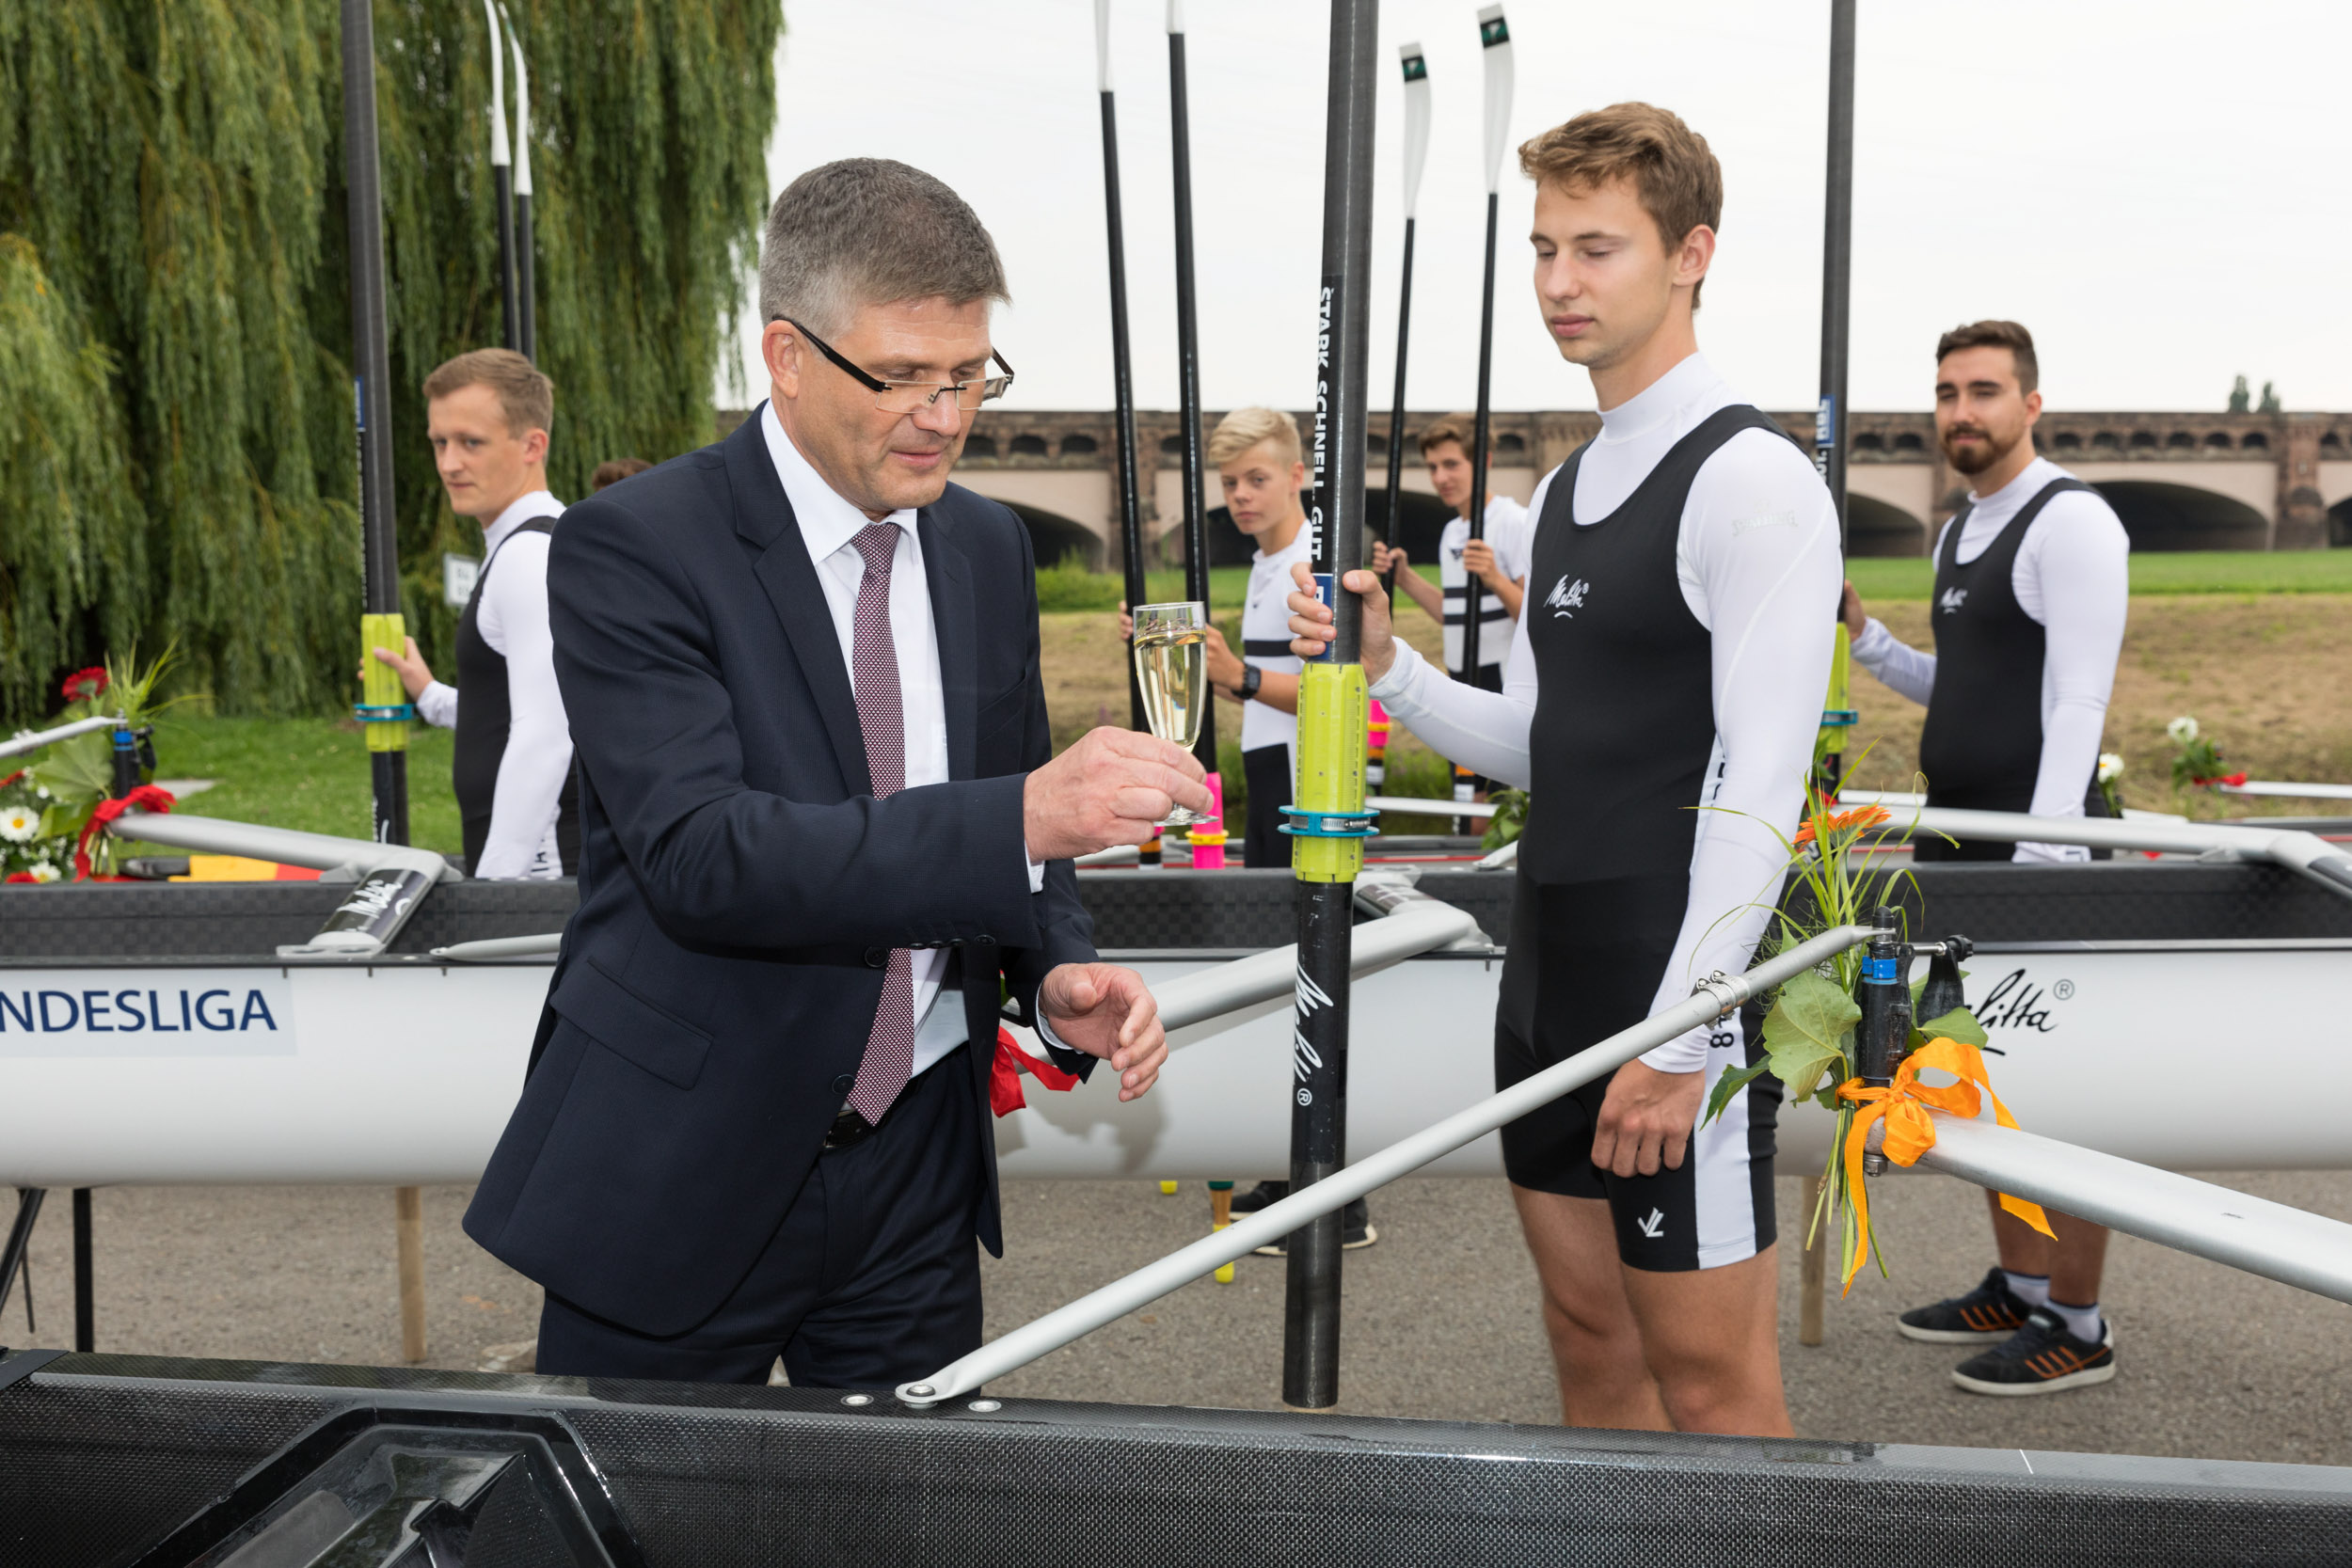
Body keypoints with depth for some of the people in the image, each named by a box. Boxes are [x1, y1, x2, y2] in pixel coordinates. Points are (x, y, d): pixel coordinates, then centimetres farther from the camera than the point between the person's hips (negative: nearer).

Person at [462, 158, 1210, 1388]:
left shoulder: (988, 548, 5)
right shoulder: (635, 548, -14)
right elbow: (700, 854, -26)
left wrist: (1058, 971, -6)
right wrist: (1026, 816, -34)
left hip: (920, 1165, 5)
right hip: (686, 1179, -4)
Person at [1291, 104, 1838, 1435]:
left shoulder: (1750, 479, -12)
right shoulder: (1566, 489, 14)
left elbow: (1764, 784, -17)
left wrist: (1680, 1036, -20)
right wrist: (1386, 670, 0)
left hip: (1679, 990, -8)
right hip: (1552, 976, 8)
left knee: (1708, 1377, 1)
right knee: (1590, 1336, 17)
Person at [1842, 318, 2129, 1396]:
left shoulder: (2071, 522, -11)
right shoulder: (1959, 533, 17)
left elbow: (2077, 702, -18)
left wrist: (2045, 855, -23)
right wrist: (1859, 630, 11)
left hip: (2034, 837, -9)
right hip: (1958, 840, 9)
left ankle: (2076, 1326, 7)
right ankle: (2015, 1287, 26)